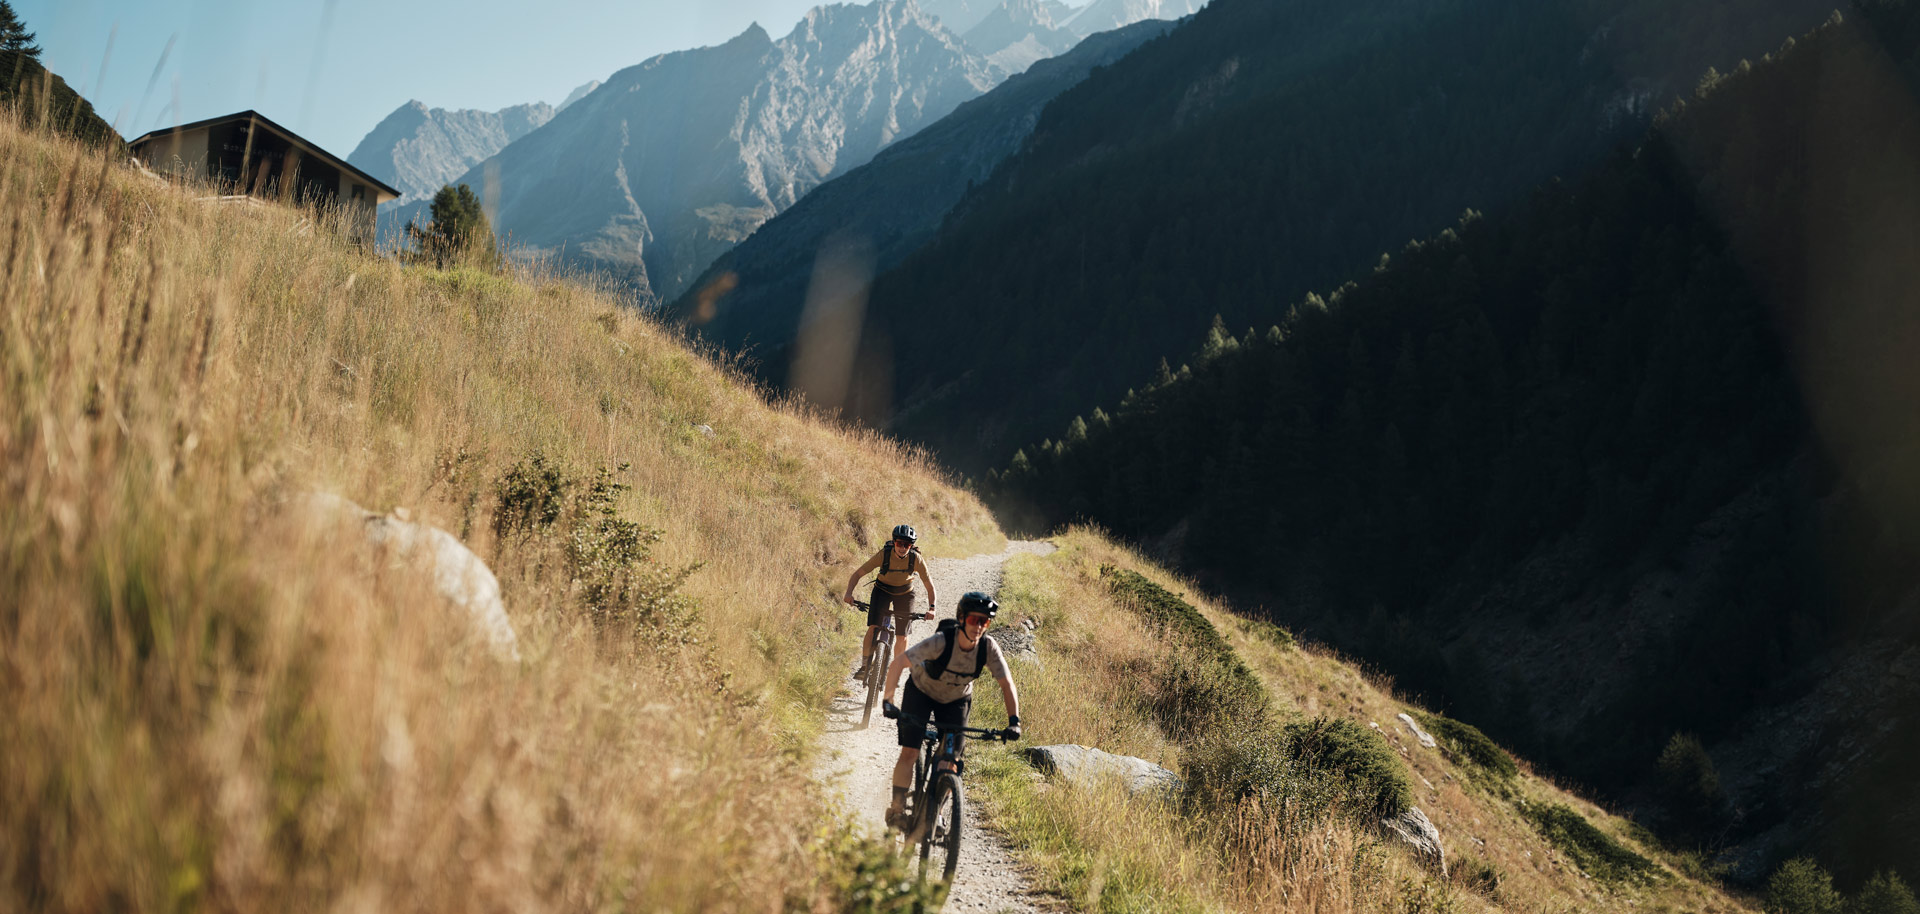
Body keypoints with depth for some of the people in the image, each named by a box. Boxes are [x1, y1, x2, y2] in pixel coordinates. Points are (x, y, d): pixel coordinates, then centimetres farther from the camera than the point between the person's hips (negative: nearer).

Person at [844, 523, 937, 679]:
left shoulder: (915, 558, -26)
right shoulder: (883, 555, -29)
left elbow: (929, 585, -18)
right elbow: (858, 573, -24)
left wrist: (931, 608, -31)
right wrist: (849, 593, -39)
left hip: (904, 593, 1)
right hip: (882, 590, -1)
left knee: (902, 637, -1)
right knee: (873, 628, -20)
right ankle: (864, 666, -11)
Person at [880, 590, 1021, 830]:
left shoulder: (989, 648, -26)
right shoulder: (941, 641, -35)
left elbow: (1007, 685, -20)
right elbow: (899, 663, -36)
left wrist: (1014, 721, -33)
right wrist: (888, 700, -46)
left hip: (956, 700, 3)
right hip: (922, 692, -2)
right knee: (910, 752, -14)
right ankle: (897, 809, 0)